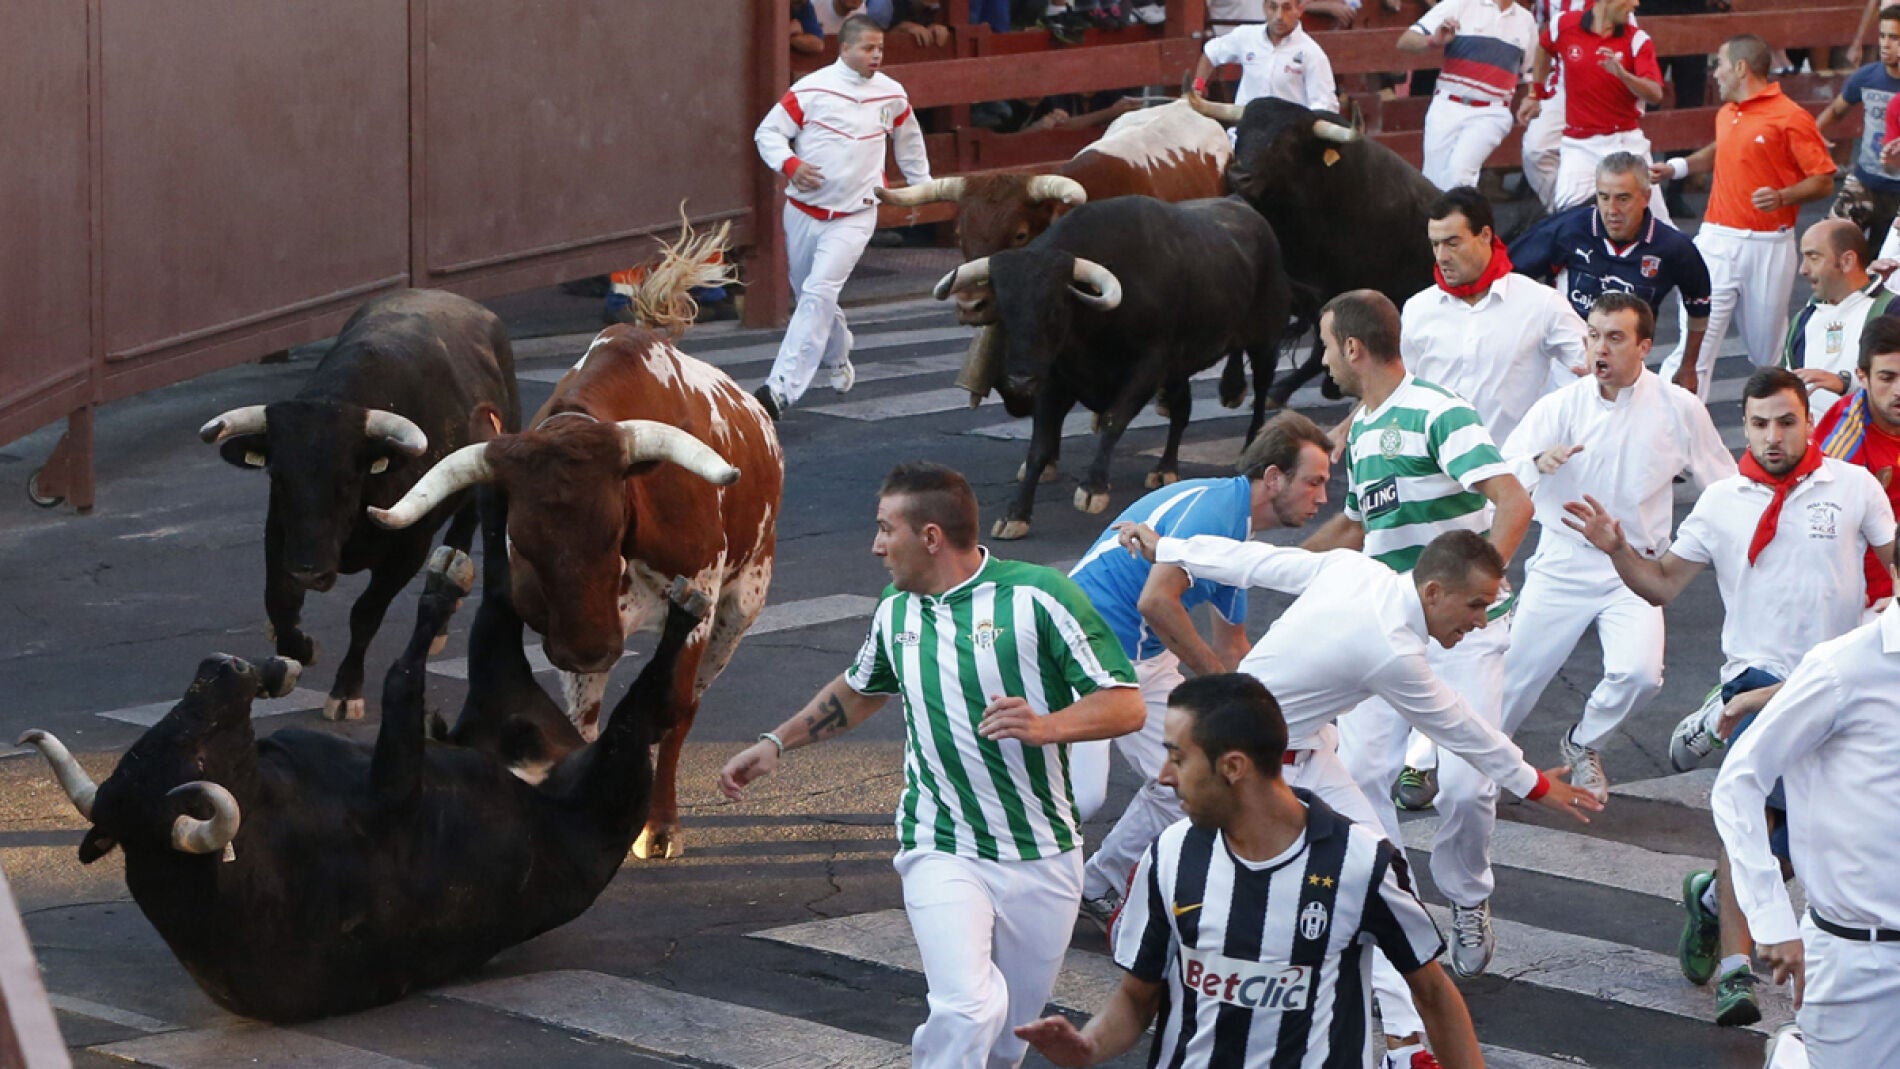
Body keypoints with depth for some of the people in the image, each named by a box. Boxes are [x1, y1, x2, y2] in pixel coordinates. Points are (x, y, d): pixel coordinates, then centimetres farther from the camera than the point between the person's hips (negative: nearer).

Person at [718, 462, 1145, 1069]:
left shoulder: (1038, 595, -9)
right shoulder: (896, 612, 8)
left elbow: (1126, 705, -12)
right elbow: (859, 691, 30)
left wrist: (1046, 727, -29)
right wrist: (776, 744, 25)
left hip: (1043, 856, -1)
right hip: (942, 852, 1)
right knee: (967, 1012, -22)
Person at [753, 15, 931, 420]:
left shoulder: (892, 95, 1)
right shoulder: (811, 89, -10)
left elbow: (909, 138, 20)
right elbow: (767, 132, -6)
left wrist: (920, 184, 26)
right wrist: (790, 164, -24)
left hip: (855, 216, -1)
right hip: (805, 210, 1)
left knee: (819, 293, -16)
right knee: (808, 293, 15)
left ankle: (782, 388, -22)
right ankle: (838, 357, 45)